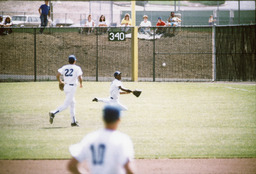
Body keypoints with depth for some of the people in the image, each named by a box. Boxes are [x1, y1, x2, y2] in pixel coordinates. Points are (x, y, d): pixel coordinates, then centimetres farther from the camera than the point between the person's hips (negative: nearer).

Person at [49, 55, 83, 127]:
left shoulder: (64, 67, 6)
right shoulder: (77, 68, -6)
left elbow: (58, 75, -4)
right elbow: (80, 78, -15)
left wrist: (60, 82, 15)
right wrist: (81, 84, 6)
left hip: (66, 86, 6)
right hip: (72, 87, -6)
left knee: (72, 104, 18)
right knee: (66, 105, -8)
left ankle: (73, 121, 22)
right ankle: (53, 113, -27)